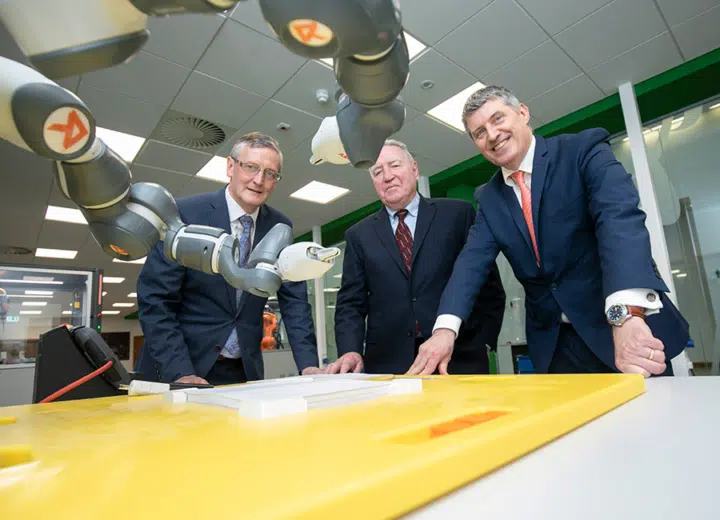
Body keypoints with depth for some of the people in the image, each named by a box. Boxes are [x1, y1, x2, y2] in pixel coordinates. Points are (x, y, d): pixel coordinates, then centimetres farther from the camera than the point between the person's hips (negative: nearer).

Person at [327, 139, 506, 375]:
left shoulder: (458, 214, 5)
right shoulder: (358, 235, 9)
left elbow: (489, 285, 4)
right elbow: (350, 303, 5)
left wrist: (482, 341, -5)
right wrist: (350, 351, -11)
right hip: (387, 365, 1)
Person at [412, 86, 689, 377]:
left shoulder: (585, 149, -8)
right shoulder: (488, 198, 5)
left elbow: (620, 219, -24)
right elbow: (473, 260, -7)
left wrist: (626, 314, -39)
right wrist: (445, 327, -23)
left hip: (635, 324, -3)